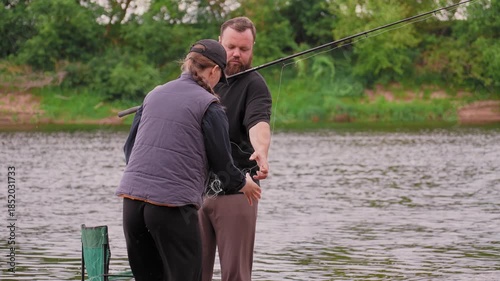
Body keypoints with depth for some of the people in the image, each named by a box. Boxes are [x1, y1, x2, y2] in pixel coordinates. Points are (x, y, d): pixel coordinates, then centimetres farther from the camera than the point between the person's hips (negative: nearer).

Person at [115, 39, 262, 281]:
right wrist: (243, 183, 19)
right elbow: (222, 164, -1)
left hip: (131, 199, 6)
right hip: (173, 206, -6)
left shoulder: (154, 94, 14)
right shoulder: (209, 106, -4)